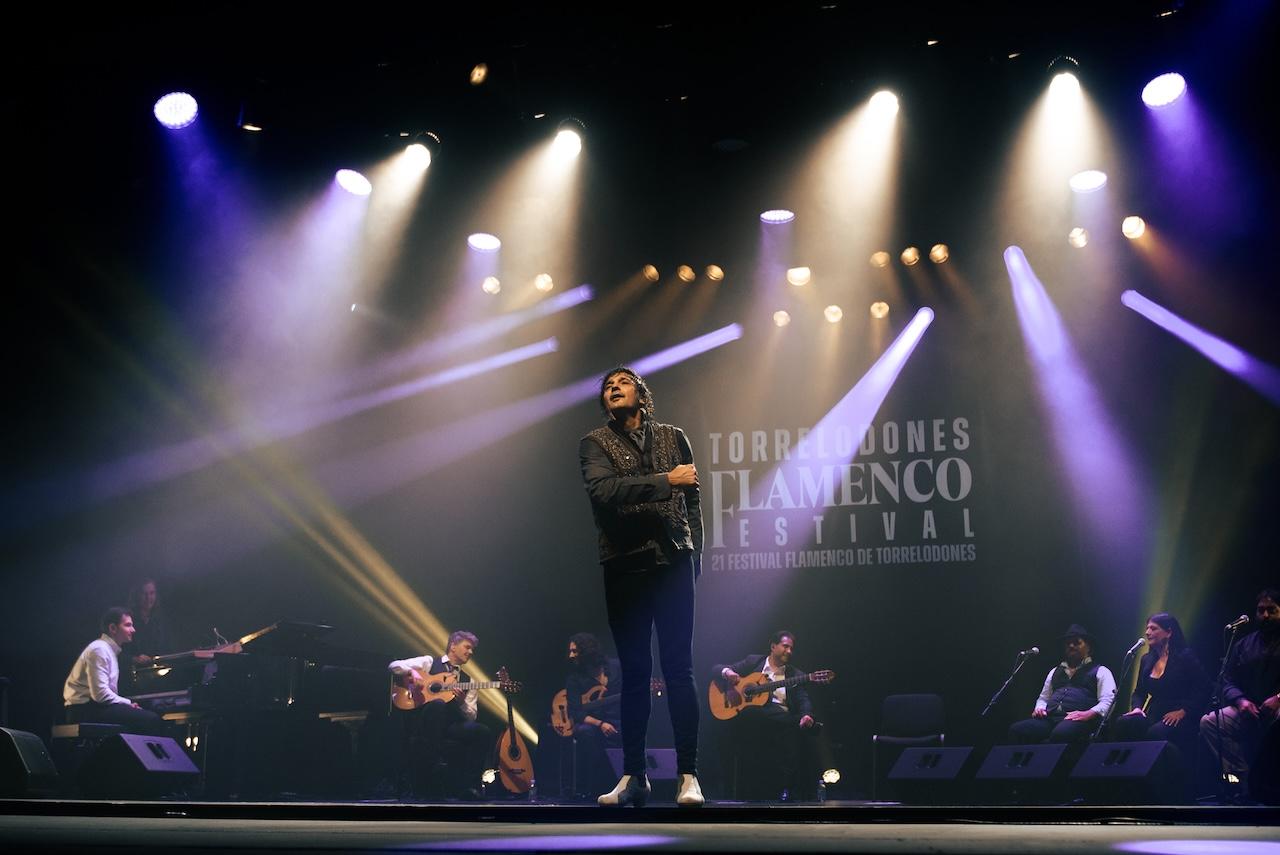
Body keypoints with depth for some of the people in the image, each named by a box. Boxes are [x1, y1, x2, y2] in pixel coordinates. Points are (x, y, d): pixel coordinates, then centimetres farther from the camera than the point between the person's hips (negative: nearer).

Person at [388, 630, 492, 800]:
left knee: (484, 733, -23)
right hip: (420, 721, -4)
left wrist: (461, 702, -8)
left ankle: (465, 786, -19)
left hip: (449, 726, 4)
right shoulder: (429, 662, 14)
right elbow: (394, 666, 4)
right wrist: (412, 673, -15)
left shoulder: (468, 682, 23)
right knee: (438, 705, -39)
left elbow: (471, 717, 12)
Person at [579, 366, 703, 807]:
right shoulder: (595, 444, 7)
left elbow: (692, 500, 11)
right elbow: (603, 490, -12)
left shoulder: (673, 437, 14)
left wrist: (694, 555, 2)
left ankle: (688, 775, -1)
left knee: (678, 669, -4)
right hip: (624, 567, 0)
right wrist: (666, 480, -16)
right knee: (634, 672, 4)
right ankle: (633, 776, 12)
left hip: (673, 562, 0)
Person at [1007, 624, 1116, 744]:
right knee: (1016, 730, -26)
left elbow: (1108, 701, 1)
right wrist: (1039, 708, 10)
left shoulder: (1100, 672, 16)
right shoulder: (1055, 672, 33)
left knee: (1060, 734, -42)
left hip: (1076, 720, -5)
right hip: (1049, 719, 5)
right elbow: (1043, 698, 35)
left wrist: (1088, 714, -18)